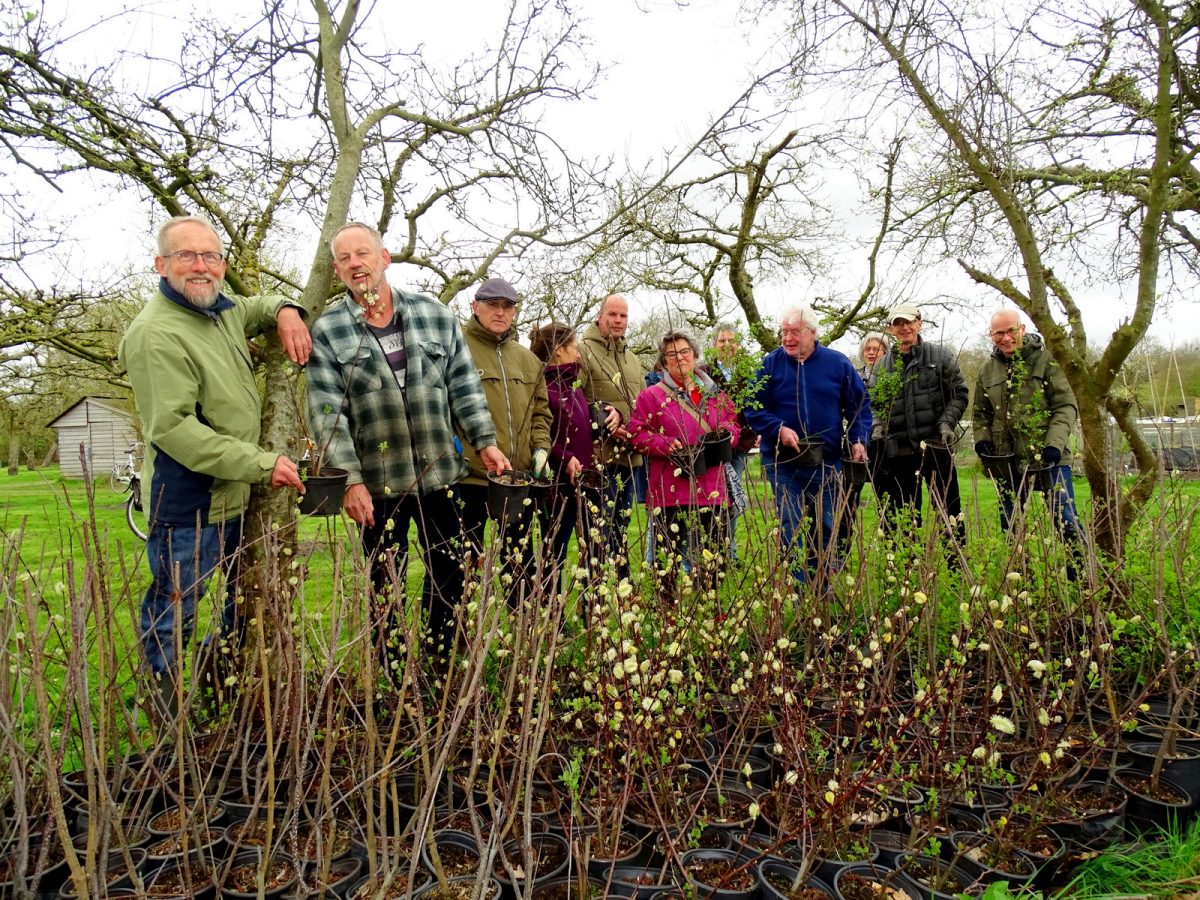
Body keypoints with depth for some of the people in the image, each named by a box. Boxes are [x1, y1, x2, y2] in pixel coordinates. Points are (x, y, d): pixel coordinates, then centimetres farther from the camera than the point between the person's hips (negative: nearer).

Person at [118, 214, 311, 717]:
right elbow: (172, 428, -26)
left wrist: (284, 310, 2)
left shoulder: (221, 309, 6)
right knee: (173, 616, 3)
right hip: (186, 503, -9)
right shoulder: (156, 334, -21)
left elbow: (255, 308, 29)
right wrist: (262, 464, -26)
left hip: (237, 495, 10)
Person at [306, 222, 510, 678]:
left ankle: (441, 666, 34)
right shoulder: (327, 330, -2)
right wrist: (351, 480, -15)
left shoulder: (434, 314, 5)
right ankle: (394, 676, 28)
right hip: (377, 485, -2)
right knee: (387, 586, 11)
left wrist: (485, 441, 0)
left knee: (450, 573, 13)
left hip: (441, 474, 3)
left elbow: (464, 386, 7)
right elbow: (326, 413, -8)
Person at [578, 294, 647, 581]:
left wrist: (621, 414, -2)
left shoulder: (633, 359, 18)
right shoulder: (584, 351, -5)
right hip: (599, 455, -7)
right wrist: (607, 426, -16)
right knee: (602, 527, -7)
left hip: (628, 455, 7)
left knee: (621, 526, 15)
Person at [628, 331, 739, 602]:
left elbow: (733, 422, 23)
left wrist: (726, 433, 0)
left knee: (713, 557, 8)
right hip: (671, 491, -3)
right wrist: (666, 445, -17)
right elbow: (637, 433, -2)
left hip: (711, 489, 4)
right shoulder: (652, 395, 3)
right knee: (668, 555, 0)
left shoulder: (714, 393, 15)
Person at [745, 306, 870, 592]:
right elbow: (753, 408, -1)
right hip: (782, 463, -2)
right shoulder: (770, 364, -1)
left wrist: (858, 440, -7)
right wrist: (778, 429, -17)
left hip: (826, 462, 2)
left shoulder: (838, 364, 2)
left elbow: (860, 406, 8)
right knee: (789, 531, -3)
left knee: (825, 529, 12)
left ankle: (822, 594, 25)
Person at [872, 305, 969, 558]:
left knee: (948, 509, 4)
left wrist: (947, 423, -10)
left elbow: (960, 393, 2)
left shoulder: (939, 356, 2)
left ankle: (957, 563, 14)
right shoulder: (883, 366, 10)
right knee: (904, 514, 10)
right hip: (898, 451, 3)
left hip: (936, 446, -3)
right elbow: (876, 404, 15)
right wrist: (878, 428, -1)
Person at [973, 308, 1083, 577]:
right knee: (1009, 525, 13)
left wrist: (1055, 442, -19)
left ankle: (1081, 575, 7)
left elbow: (1066, 406, -7)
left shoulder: (1046, 360, -4)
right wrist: (981, 439, 3)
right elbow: (980, 413, 20)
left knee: (1065, 521, -6)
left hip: (1048, 457, -5)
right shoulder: (988, 370, 10)